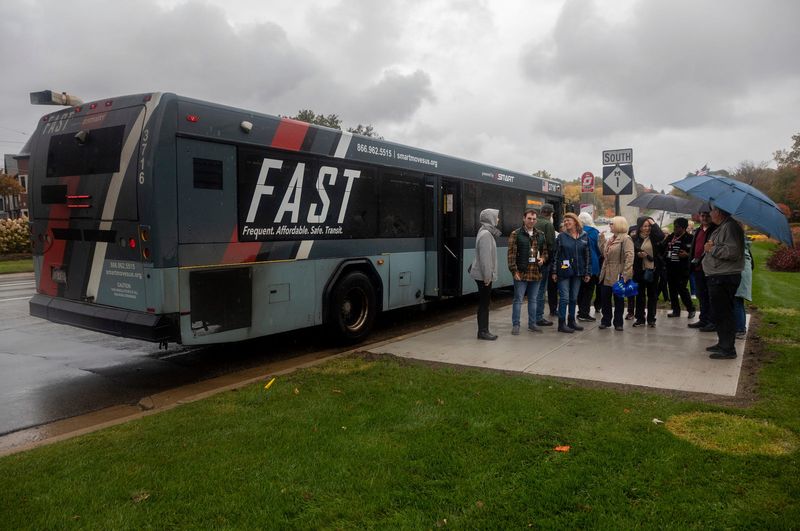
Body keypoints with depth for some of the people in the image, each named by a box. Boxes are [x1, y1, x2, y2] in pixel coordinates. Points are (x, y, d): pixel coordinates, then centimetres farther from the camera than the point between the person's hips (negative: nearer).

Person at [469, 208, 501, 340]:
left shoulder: (487, 232, 14)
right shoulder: (485, 234, -16)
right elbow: (485, 257, -21)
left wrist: (488, 274, 14)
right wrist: (487, 276, -20)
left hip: (484, 275, 9)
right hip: (483, 275, -9)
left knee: (484, 303, 12)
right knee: (484, 303, -3)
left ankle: (484, 331, 18)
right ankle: (482, 332, 4)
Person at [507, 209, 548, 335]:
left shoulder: (540, 235, 12)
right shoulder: (516, 234, -5)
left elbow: (545, 250, 21)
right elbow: (511, 254, -8)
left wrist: (543, 258, -1)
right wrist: (514, 270, -14)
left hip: (536, 273, 5)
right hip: (521, 273, -5)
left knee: (533, 300, 14)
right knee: (518, 300, 0)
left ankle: (532, 323, 24)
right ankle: (515, 325, 7)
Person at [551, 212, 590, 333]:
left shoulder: (584, 236, 6)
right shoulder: (561, 236, -1)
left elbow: (587, 255, 8)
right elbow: (555, 254, -1)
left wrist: (587, 272, 5)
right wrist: (554, 272, -5)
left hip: (578, 272, 3)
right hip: (564, 272, -3)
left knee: (574, 298, 11)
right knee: (564, 298, -4)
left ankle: (571, 321, 22)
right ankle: (562, 323, 1)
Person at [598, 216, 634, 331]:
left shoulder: (626, 239, -11)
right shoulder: (609, 239, 14)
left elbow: (629, 257, -20)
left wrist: (625, 274, -25)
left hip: (618, 275, -7)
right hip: (606, 275, 7)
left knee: (618, 300, 5)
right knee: (605, 298, 9)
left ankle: (618, 323, 15)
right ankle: (606, 321, 21)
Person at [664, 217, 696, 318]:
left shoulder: (689, 238, -5)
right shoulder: (670, 237, 13)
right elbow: (663, 249, 19)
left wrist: (687, 255, -23)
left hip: (682, 269, -6)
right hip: (670, 268, 6)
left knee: (682, 289, -7)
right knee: (672, 290, 9)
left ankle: (691, 309, 10)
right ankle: (676, 310, 19)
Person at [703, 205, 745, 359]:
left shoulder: (730, 227, -16)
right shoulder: (721, 227, 17)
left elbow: (733, 252, -27)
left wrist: (712, 248, -15)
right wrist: (711, 247, 11)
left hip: (724, 278, -11)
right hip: (717, 277, 11)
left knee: (724, 313, -6)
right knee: (719, 313, 18)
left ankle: (728, 349, 1)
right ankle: (723, 344, 29)